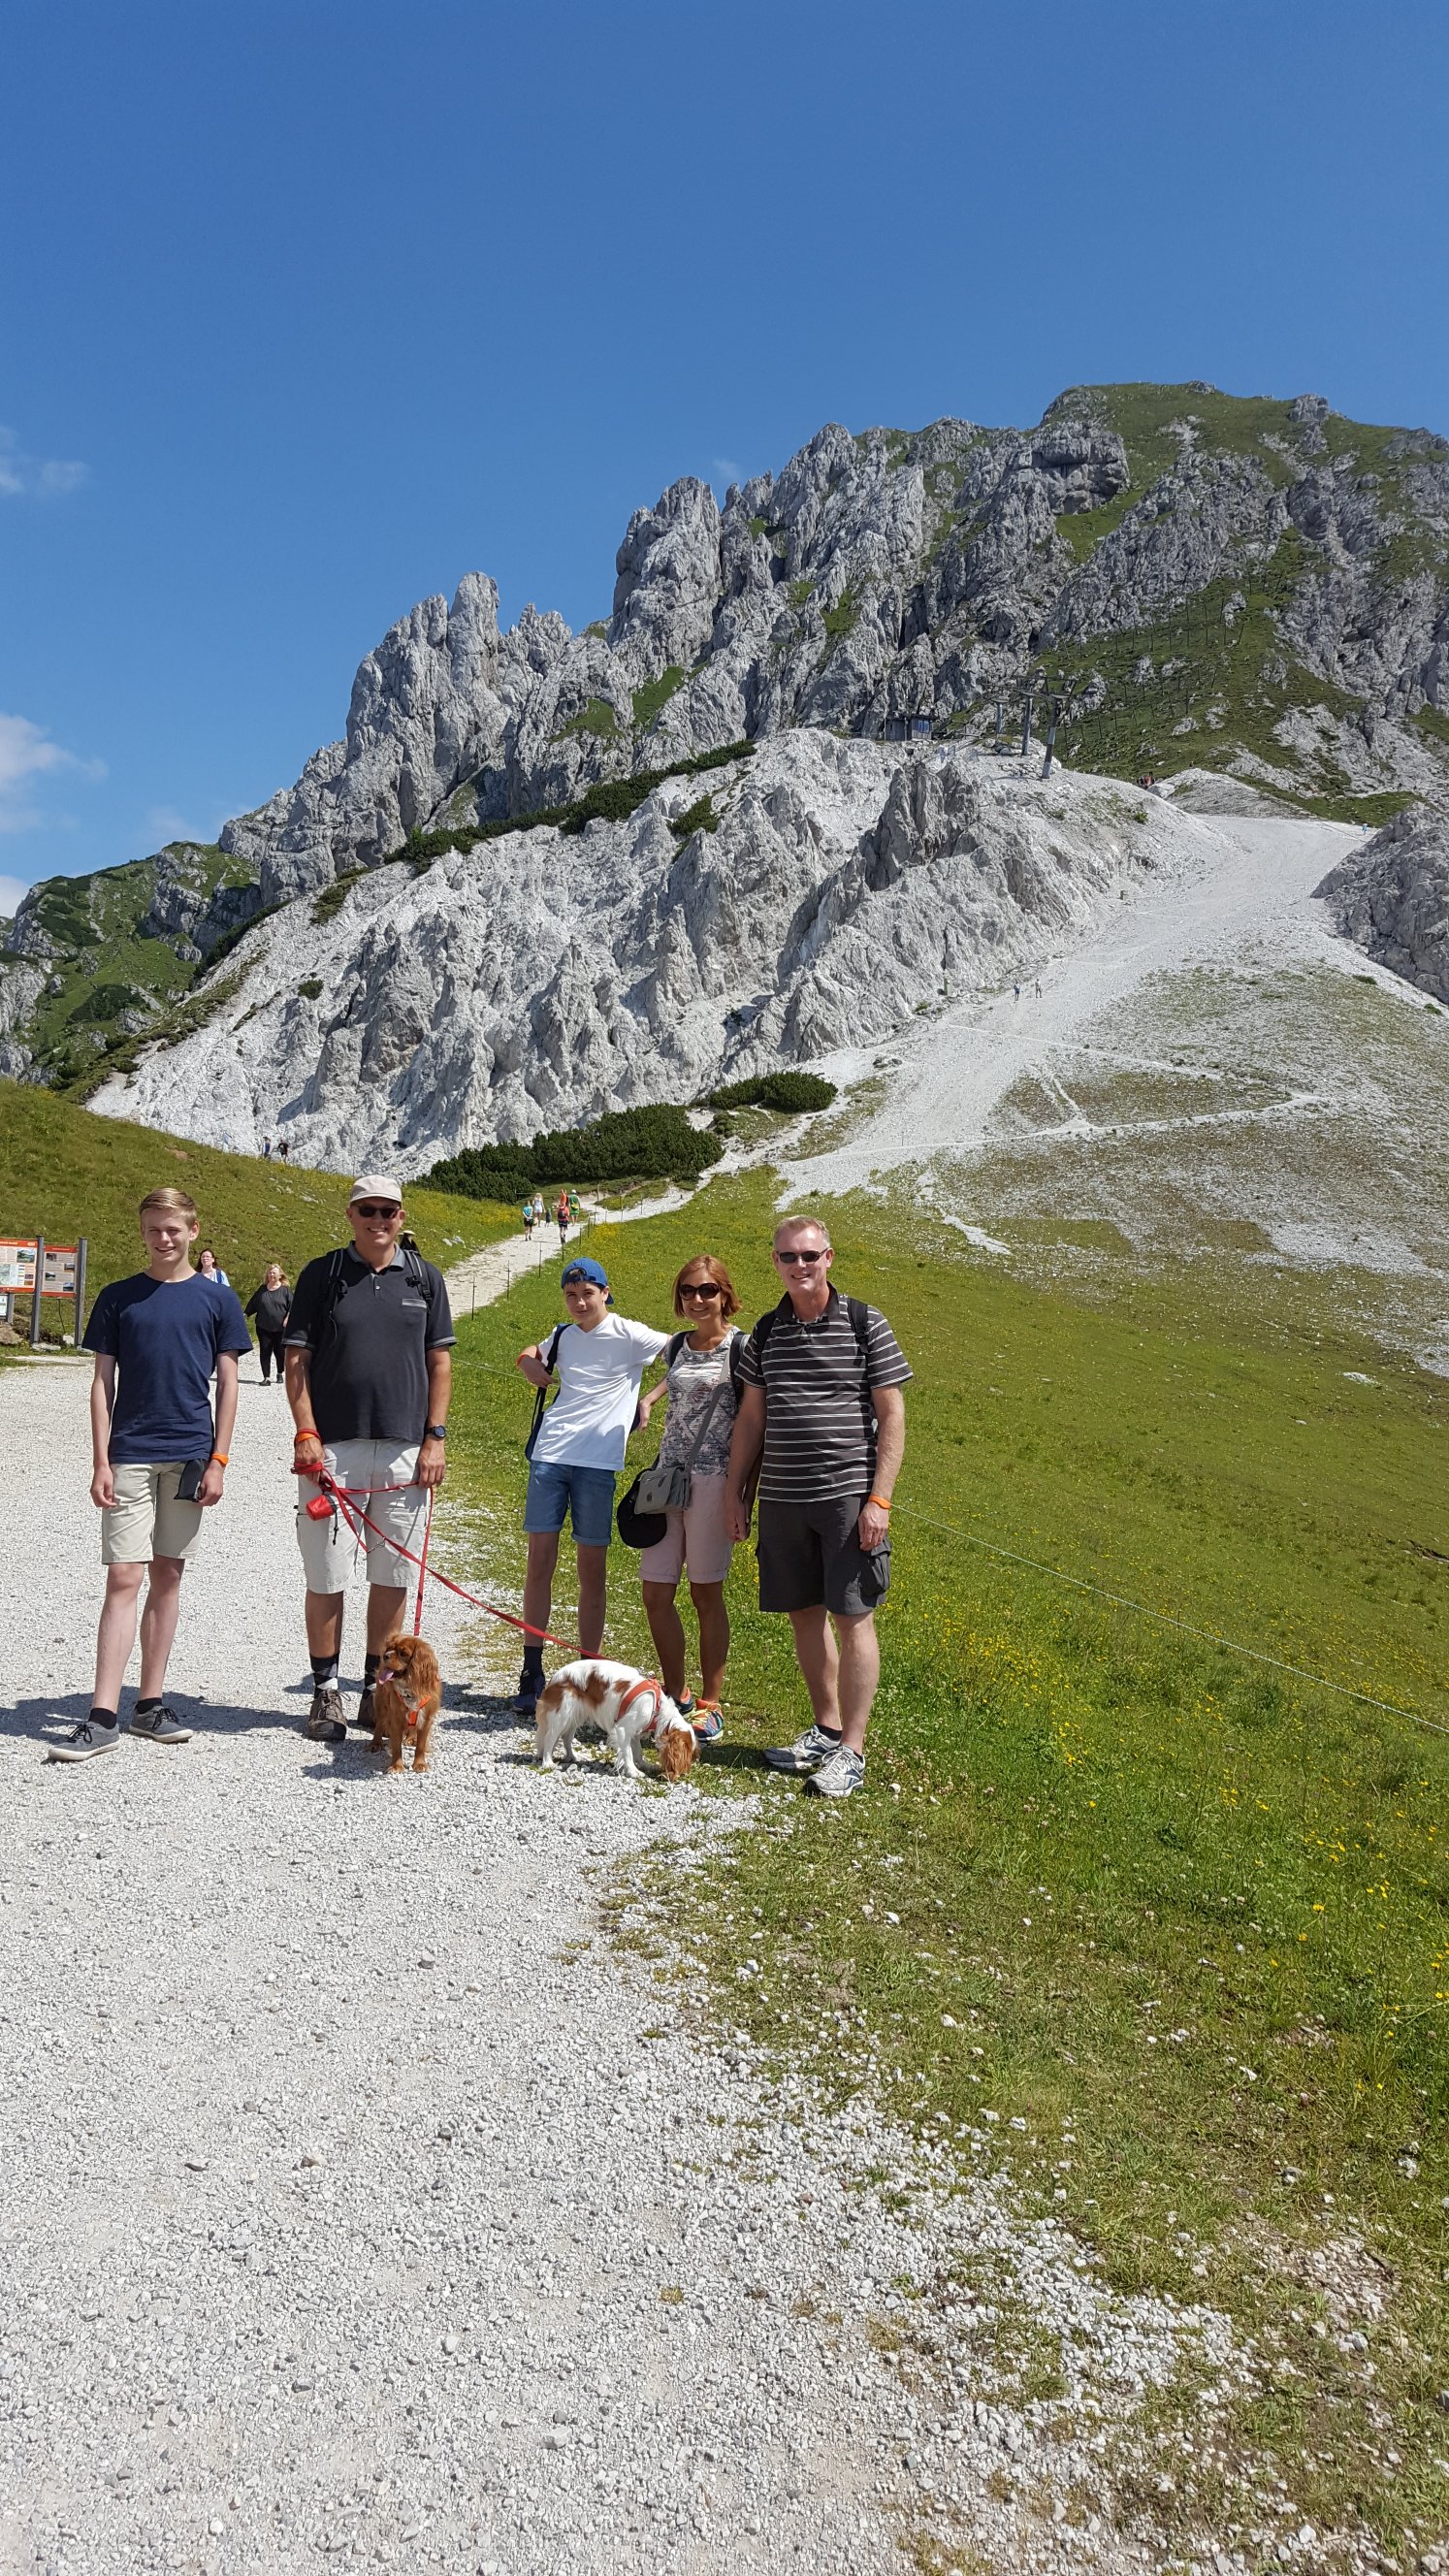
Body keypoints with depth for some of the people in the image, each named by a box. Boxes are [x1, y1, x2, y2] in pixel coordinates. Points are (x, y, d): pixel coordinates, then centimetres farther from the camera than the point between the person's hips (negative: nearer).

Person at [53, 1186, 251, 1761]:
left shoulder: (216, 1299, 4)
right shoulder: (118, 1298, 4)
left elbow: (227, 1384, 4)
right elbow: (103, 1383, 4)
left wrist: (218, 1461, -2)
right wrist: (100, 1462, -3)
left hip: (190, 1455, 1)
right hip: (129, 1455, -1)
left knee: (167, 1578, 8)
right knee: (123, 1579, -6)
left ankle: (150, 1703, 16)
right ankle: (103, 1717, -5)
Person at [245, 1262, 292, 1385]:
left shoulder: (285, 1290, 1)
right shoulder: (262, 1289, 9)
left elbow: (292, 1305, -2)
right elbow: (252, 1304, 17)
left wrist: (288, 1317, -13)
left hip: (280, 1328, -2)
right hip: (263, 1328, 2)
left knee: (279, 1352, 4)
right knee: (265, 1352, -3)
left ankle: (279, 1374, 26)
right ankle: (266, 1377, 0)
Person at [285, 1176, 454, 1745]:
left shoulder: (424, 1278, 9)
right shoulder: (322, 1273, 4)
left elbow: (440, 1361, 10)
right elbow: (297, 1357, 2)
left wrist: (435, 1437, 2)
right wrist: (305, 1432, -7)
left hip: (405, 1448, 2)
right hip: (332, 1447, -1)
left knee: (393, 1575, 7)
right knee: (326, 1576, 2)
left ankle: (377, 1688, 19)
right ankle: (325, 1692, 15)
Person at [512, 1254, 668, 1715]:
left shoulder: (629, 1335, -2)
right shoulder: (562, 1336, 13)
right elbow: (529, 1356, 32)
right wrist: (534, 1367, 10)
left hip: (598, 1461, -4)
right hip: (550, 1454, 4)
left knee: (593, 1569, 2)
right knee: (539, 1561, 1)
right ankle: (531, 1674, 8)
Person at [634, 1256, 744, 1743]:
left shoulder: (741, 1348, -6)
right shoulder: (678, 1346, 12)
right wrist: (648, 1399, 18)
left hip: (714, 1479, -6)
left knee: (706, 1593, 0)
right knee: (655, 1592, 3)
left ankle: (710, 1706, 12)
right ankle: (676, 1696, 20)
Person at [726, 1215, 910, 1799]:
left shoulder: (864, 1324, -3)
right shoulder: (766, 1331, 10)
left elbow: (892, 1416, -4)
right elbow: (751, 1417, 14)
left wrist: (879, 1498, -11)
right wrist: (735, 1493, 10)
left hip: (848, 1495, -4)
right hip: (782, 1498, 5)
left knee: (852, 1616, -3)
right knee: (804, 1614, 11)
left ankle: (850, 1751, 4)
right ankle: (825, 1729, 26)